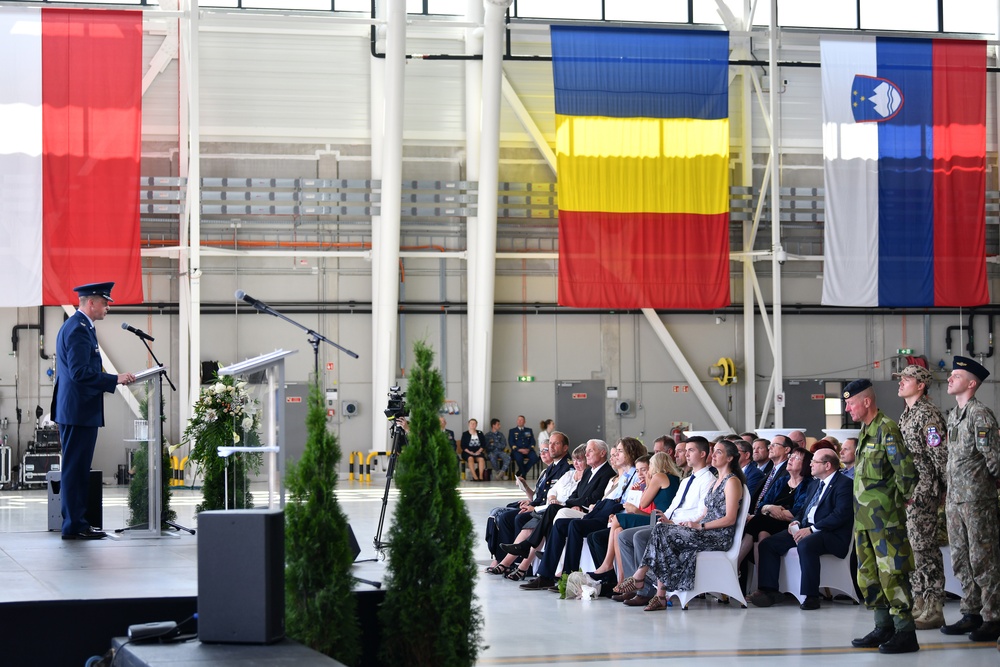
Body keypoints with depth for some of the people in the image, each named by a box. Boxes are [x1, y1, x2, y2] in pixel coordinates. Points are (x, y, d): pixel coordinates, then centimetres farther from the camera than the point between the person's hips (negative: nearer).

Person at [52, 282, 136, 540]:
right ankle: (74, 526, -4)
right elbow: (80, 372, -24)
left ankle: (75, 522, 19)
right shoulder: (79, 329, -16)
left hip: (75, 410, 11)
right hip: (80, 410, -11)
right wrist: (115, 379, -20)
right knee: (75, 469, -7)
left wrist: (112, 380, 17)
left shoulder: (76, 326, 18)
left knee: (76, 469, 14)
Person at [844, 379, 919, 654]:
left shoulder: (887, 429, -14)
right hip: (865, 517, 10)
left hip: (885, 517, -10)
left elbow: (906, 471, -18)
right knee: (869, 575, 13)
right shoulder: (865, 431, 16)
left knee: (892, 574, -8)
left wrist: (899, 499, -11)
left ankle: (906, 634, -3)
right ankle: (883, 629, 22)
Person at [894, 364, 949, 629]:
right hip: (906, 492, 10)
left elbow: (941, 453, -17)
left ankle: (933, 610, -5)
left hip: (923, 492, -10)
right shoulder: (906, 414, 18)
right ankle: (919, 605, 18)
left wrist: (946, 487, -16)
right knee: (911, 548, 12)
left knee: (924, 548, -8)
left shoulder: (928, 414, -13)